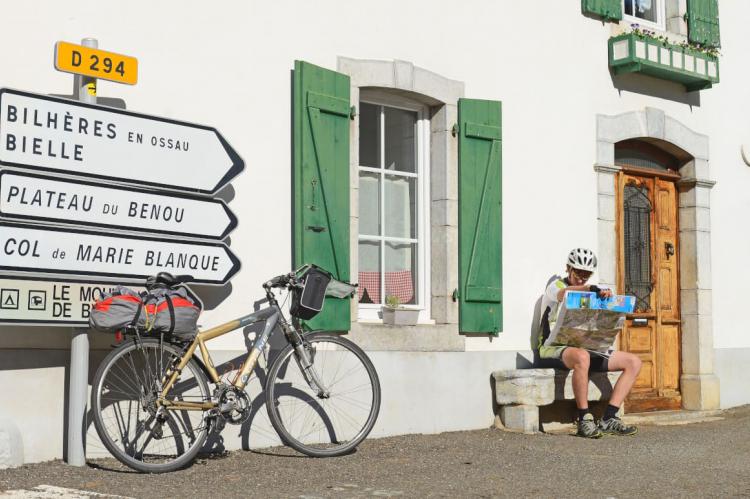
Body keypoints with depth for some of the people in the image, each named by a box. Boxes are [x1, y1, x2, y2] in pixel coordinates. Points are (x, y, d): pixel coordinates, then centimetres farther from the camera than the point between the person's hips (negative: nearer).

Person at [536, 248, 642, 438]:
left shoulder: (588, 294, 24)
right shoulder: (556, 286, 2)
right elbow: (563, 293, -25)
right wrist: (592, 289, -41)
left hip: (585, 348, 7)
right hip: (554, 348, -7)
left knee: (633, 362, -7)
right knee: (582, 357, -41)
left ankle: (609, 419, -16)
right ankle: (584, 420, -33)